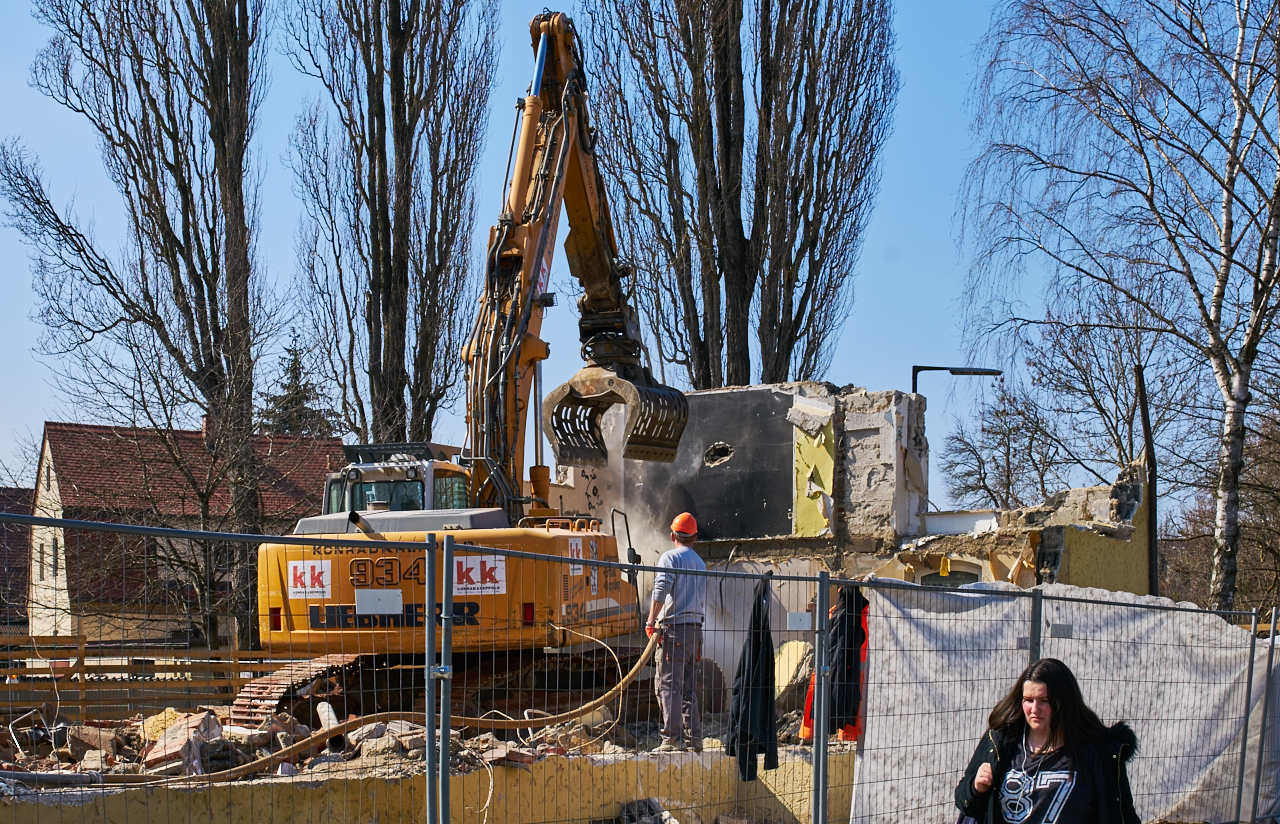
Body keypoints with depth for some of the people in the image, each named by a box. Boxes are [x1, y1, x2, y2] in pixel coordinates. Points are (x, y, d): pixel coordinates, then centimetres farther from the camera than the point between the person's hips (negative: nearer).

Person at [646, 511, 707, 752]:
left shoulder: (670, 557, -3)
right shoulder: (700, 563, 19)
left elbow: (660, 590, -16)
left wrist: (651, 622, -17)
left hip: (674, 627, -7)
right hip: (695, 628, 7)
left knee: (668, 684, -7)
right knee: (689, 687, 12)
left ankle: (672, 739, -12)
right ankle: (694, 738, 11)